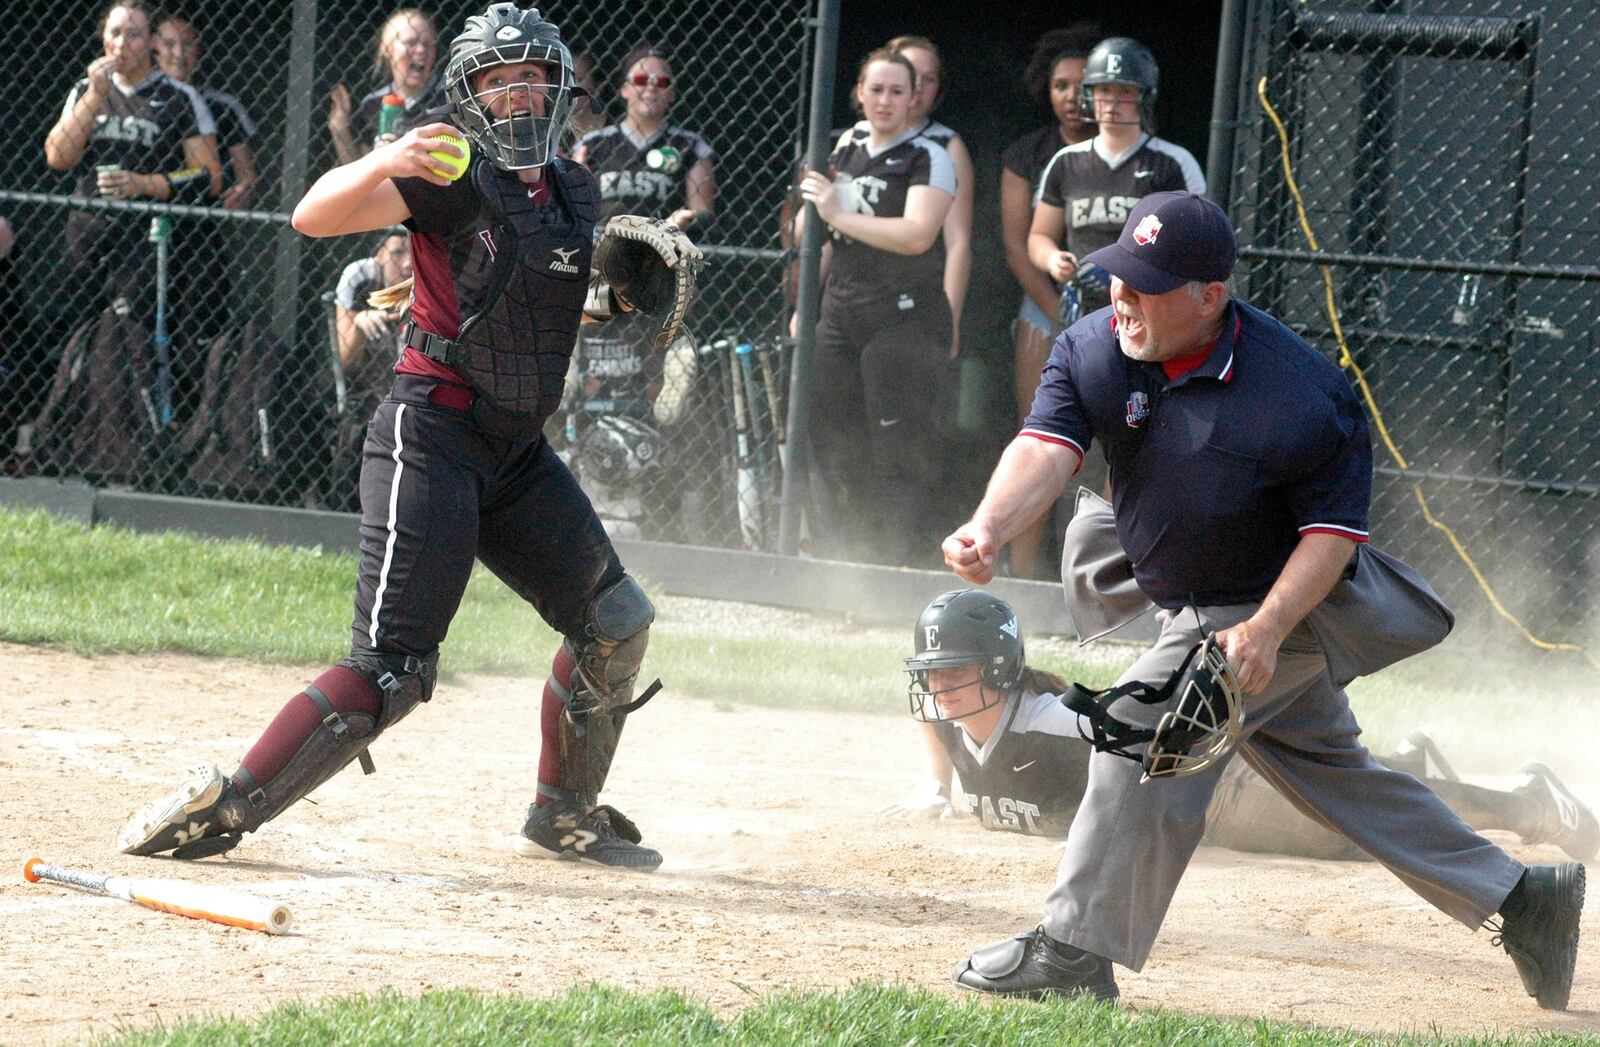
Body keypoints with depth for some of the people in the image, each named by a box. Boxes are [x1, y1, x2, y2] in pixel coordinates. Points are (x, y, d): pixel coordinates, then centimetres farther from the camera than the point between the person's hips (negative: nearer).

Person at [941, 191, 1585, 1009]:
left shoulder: (1303, 397, -28)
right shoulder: (1093, 350, -13)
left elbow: (1334, 529, -22)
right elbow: (1046, 449, -26)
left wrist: (1267, 628, -35)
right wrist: (990, 528, -46)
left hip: (1288, 606, -7)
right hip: (1192, 609, 7)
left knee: (1146, 730, -20)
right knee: (1331, 769, 18)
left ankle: (1078, 948, -13)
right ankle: (1517, 897, 29)